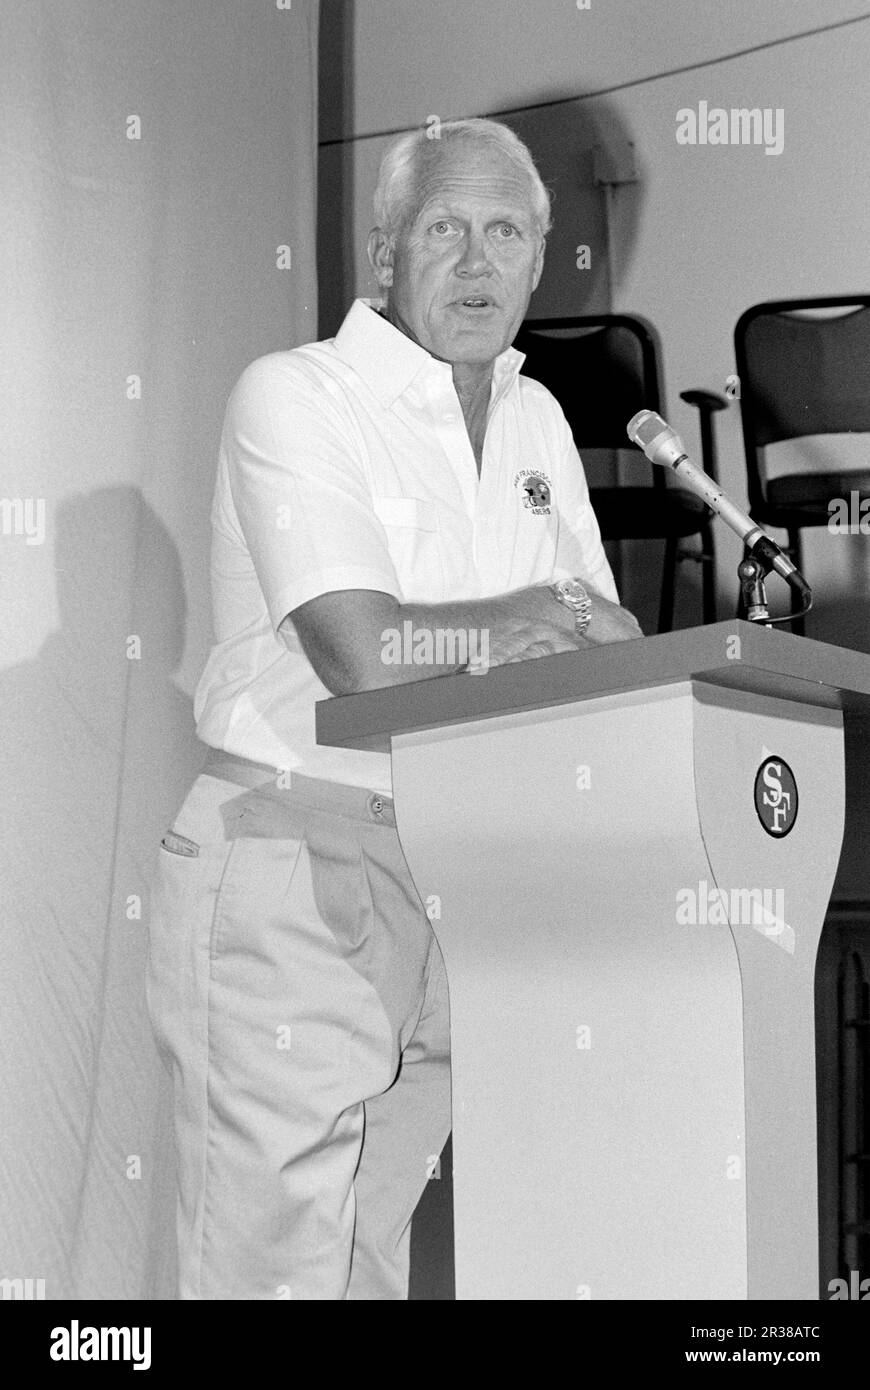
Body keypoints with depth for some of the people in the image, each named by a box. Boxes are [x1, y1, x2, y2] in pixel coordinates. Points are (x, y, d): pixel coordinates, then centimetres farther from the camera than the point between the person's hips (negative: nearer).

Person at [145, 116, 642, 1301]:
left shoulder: (535, 417, 14)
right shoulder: (294, 395, -9)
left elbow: (614, 644, 13)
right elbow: (364, 653, -20)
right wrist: (530, 618, -5)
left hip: (453, 878, 7)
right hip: (289, 865, -7)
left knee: (379, 1248, 11)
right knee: (275, 1257, -7)